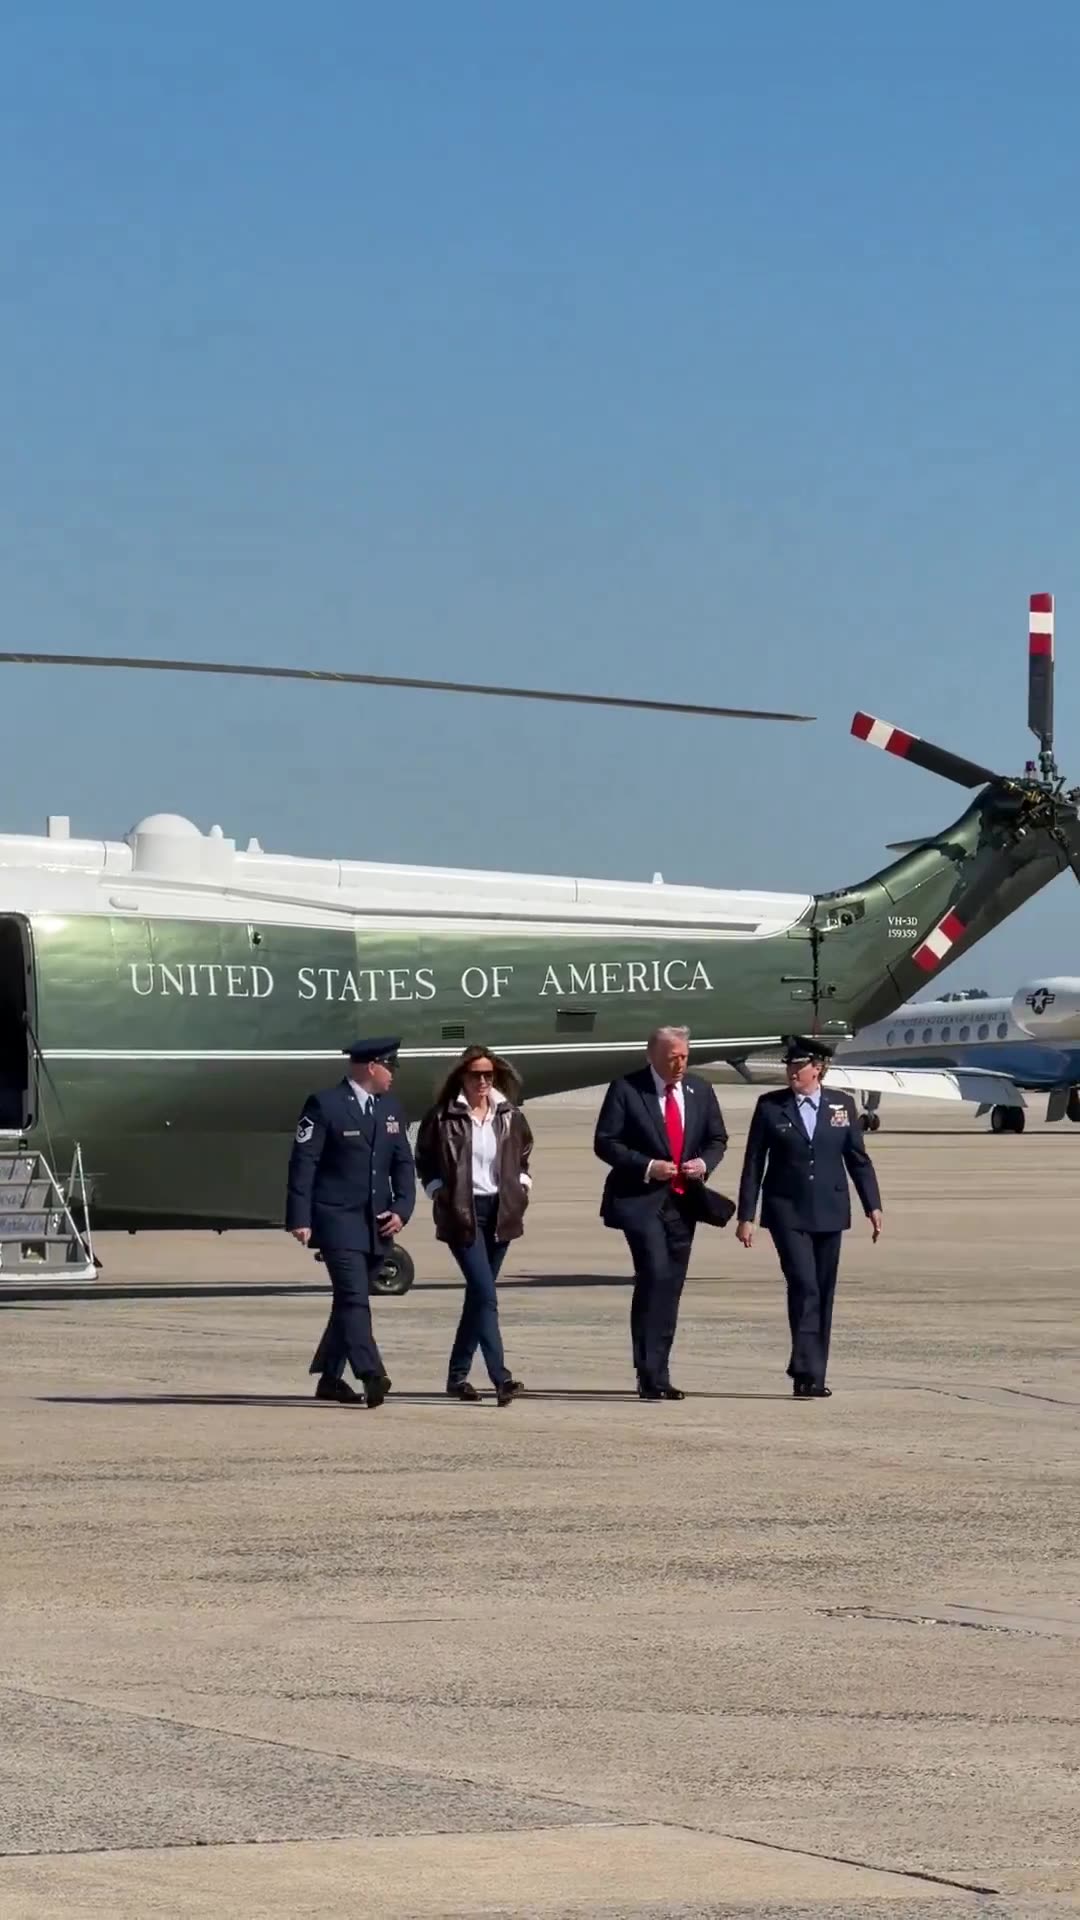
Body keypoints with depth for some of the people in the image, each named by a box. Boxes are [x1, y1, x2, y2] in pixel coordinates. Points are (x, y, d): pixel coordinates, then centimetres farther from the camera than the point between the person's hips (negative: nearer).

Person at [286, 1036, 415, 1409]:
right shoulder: (325, 1105, -7)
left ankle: (330, 1378, 21)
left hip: (377, 1223, 7)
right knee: (354, 1297, -16)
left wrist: (402, 1209, -1)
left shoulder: (390, 1109, 14)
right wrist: (300, 1219, -15)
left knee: (350, 1299, 12)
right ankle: (371, 1376, -26)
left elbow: (403, 1163, 15)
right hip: (337, 1220, -7)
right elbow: (303, 1163, -9)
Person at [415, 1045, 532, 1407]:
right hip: (462, 1214, -5)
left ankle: (458, 1375, 21)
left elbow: (523, 1155, 21)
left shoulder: (510, 1116, 7)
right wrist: (439, 1194, -5)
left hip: (501, 1211, 5)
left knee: (478, 1295, 11)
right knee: (486, 1295, -15)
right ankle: (501, 1378, -22)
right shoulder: (442, 1117, -5)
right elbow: (424, 1161, 4)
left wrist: (521, 1188, 8)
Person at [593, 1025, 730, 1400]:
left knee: (671, 1286, 7)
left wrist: (704, 1163, -4)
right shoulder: (625, 1090, -6)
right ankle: (650, 1374, -17)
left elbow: (717, 1139, 18)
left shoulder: (700, 1091, 9)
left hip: (683, 1200, 5)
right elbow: (604, 1142, -6)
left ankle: (658, 1375, 14)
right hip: (641, 1200, -5)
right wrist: (647, 1166, -17)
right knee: (654, 1275, -18)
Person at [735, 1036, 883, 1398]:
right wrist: (746, 1216, -1)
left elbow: (858, 1159, 10)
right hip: (787, 1212, -3)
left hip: (828, 1214, 3)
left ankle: (813, 1376, 12)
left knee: (823, 1293, 5)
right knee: (804, 1287, -16)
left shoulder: (842, 1105, 6)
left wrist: (873, 1206, 3)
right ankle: (807, 1372, -18)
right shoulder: (770, 1106, 1)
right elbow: (753, 1164, 2)